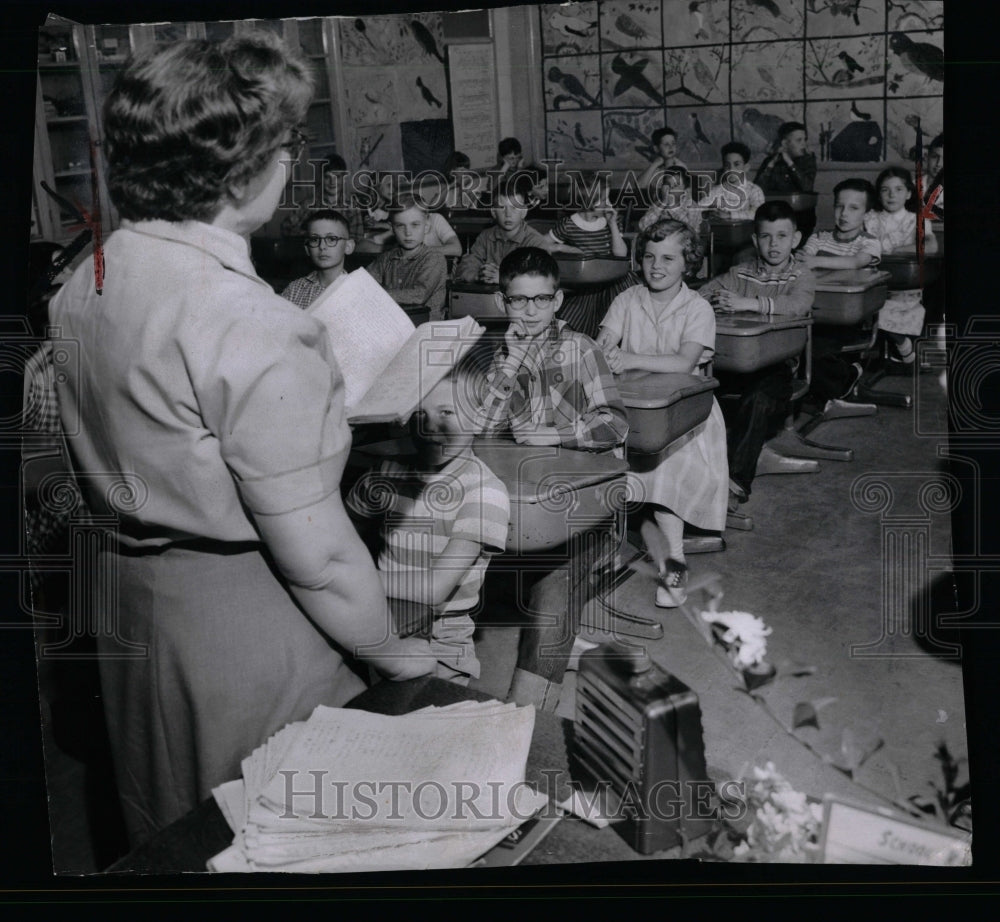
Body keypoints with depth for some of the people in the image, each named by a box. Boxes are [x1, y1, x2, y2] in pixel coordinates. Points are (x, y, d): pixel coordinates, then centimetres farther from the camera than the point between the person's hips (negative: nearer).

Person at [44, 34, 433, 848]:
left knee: (174, 839, 27)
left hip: (127, 592, 8)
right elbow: (310, 543, -23)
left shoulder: (80, 286, -1)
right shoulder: (258, 329, -27)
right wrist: (389, 649, -7)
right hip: (244, 620, -8)